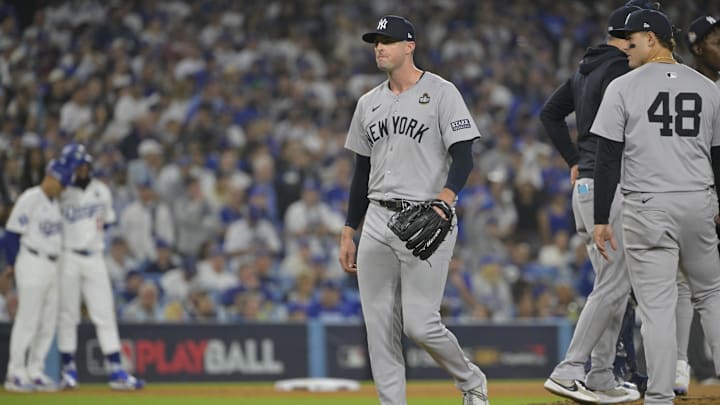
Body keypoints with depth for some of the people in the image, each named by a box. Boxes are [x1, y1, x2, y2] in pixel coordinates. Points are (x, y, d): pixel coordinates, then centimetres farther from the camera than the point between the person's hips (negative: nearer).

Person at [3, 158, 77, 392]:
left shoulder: (55, 203, 16)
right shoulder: (30, 199, -10)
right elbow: (12, 232, -11)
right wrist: (14, 264, -8)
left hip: (53, 265, 8)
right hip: (32, 264, -8)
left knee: (48, 324, 8)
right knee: (28, 320, -8)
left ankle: (35, 372, 15)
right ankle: (15, 375, -5)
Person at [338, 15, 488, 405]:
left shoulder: (441, 92, -3)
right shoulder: (369, 103, 16)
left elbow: (463, 157, -10)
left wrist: (446, 197, -29)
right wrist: (348, 233, 16)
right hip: (377, 221, 6)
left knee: (419, 324, -11)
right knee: (379, 327, 1)